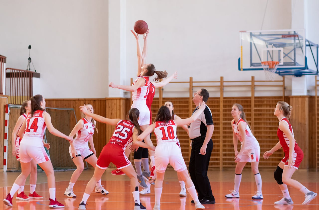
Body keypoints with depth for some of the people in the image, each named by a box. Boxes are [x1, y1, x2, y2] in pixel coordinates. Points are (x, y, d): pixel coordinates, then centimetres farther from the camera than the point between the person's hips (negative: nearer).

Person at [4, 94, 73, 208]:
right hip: (35, 145, -6)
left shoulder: (29, 115, 19)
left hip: (24, 144, 6)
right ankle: (52, 201, -2)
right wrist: (66, 137, -3)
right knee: (50, 172, 6)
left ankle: (9, 197, 14)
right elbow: (52, 130, -11)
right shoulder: (44, 114, 3)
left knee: (24, 173, 23)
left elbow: (20, 133, 22)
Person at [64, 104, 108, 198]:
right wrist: (73, 149, -26)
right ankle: (69, 190, -16)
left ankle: (98, 187, 24)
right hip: (76, 148, -8)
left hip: (85, 148, 8)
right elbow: (70, 136, -20)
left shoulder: (93, 123, 2)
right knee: (80, 167, -25)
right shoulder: (82, 122, -20)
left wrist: (92, 148, 19)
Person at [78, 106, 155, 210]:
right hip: (117, 153, -4)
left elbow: (103, 119, 17)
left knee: (95, 178, 17)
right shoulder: (135, 128, 8)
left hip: (106, 150, 4)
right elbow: (135, 141, -10)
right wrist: (149, 147, -5)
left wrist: (87, 113, 25)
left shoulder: (120, 122, 19)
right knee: (133, 176, 11)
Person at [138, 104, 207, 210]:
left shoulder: (154, 125, 20)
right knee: (186, 178, 12)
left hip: (161, 150, 0)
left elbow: (140, 137, 12)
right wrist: (201, 109, 37)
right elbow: (192, 119, 22)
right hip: (174, 149, 0)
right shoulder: (174, 122, 22)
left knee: (159, 178, 22)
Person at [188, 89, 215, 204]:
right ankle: (202, 196, 21)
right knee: (192, 171, 12)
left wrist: (204, 145, -27)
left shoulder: (205, 110, -15)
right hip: (196, 143, 10)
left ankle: (209, 198, 0)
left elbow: (210, 128, -23)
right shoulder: (197, 110, 16)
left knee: (200, 172, -9)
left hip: (202, 143, -10)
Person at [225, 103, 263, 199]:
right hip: (245, 147, 9)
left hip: (253, 146, -9)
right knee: (238, 169, 10)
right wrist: (236, 151, 5)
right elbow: (235, 137, 12)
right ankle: (235, 192, 18)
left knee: (254, 169, -11)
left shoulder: (241, 123, -23)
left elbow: (244, 140, -26)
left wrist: (240, 154, -28)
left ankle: (259, 193, -10)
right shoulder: (233, 123, 3)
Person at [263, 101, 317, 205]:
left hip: (294, 154, -10)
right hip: (289, 154, 10)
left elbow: (291, 139, -24)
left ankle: (308, 193, -20)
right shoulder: (283, 122, 16)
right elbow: (283, 141, 26)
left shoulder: (283, 123, -14)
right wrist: (271, 151, 31)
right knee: (277, 175, 16)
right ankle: (287, 199, 21)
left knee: (285, 179, -17)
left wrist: (291, 156, -30)